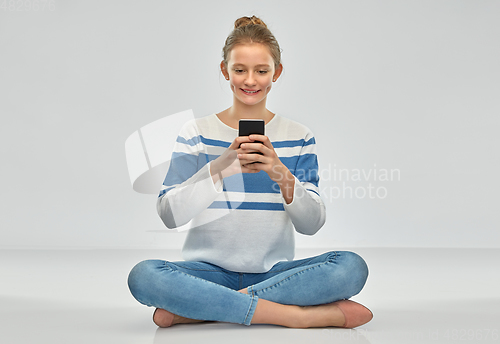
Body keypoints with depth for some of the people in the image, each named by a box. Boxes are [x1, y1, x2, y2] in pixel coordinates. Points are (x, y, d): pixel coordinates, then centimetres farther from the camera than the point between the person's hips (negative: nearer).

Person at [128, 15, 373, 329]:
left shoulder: (299, 137, 7)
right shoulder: (197, 133, 4)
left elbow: (311, 224, -3)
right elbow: (170, 214, -8)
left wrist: (283, 176, -23)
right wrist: (218, 169, -24)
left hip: (274, 272, 2)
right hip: (211, 270, -1)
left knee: (352, 267, -27)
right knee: (144, 276, -31)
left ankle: (194, 310, -22)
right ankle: (299, 315, -26)